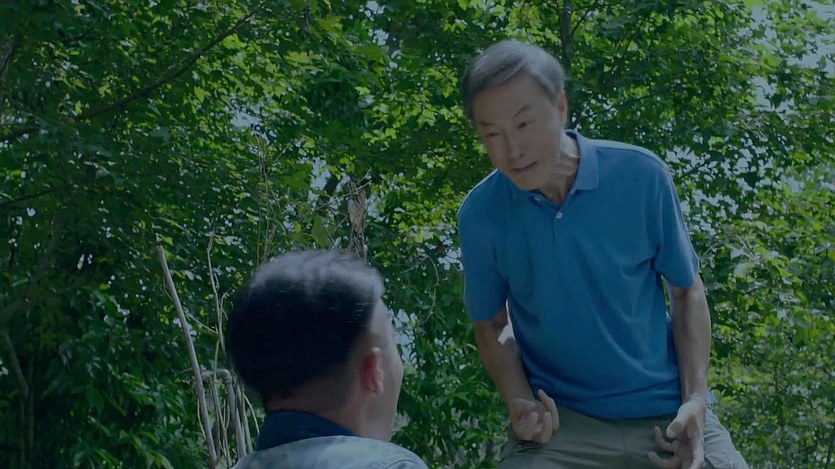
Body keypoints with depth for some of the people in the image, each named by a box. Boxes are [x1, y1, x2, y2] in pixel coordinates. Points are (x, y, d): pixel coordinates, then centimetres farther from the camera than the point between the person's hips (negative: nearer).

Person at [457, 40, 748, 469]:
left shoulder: (641, 176, -9)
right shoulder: (479, 215, -7)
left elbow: (686, 292, 3)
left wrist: (695, 399, -8)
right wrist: (520, 403, -10)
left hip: (666, 413, 1)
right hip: (559, 419, 0)